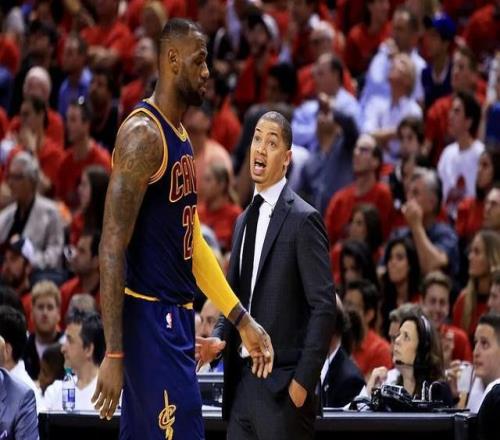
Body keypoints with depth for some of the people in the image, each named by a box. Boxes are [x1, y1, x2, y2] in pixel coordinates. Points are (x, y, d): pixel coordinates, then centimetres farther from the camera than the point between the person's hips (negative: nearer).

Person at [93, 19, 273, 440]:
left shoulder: (181, 137, 15)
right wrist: (113, 354, -23)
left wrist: (244, 321, 17)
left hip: (176, 315, 10)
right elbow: (112, 248, -19)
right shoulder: (143, 134, -15)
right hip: (150, 316, -10)